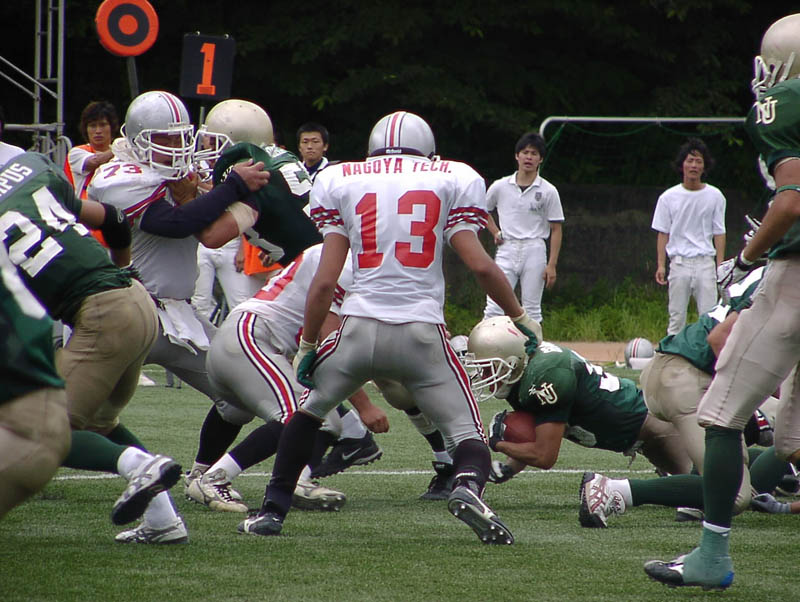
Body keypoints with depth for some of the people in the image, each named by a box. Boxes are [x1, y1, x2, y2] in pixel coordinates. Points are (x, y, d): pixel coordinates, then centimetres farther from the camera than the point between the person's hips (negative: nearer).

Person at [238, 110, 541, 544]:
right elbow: (480, 265, 1)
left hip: (360, 328, 1)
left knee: (308, 411, 26)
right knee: (468, 433, 8)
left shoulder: (340, 183, 10)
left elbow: (325, 280, 5)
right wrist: (520, 318, 14)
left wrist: (307, 345, 14)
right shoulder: (451, 181, 10)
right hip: (423, 330, -1)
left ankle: (273, 510, 23)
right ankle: (468, 485, -25)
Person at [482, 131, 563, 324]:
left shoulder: (548, 191, 1)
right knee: (494, 307, -8)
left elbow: (556, 230, 1)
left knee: (532, 310, 1)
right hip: (507, 249, 1)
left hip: (534, 251, -1)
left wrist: (552, 265, -6)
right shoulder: (500, 187, 5)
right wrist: (495, 232, 8)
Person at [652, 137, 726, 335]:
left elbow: (719, 234, 7)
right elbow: (663, 233, 7)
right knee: (676, 317, 0)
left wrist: (720, 267, 0)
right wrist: (661, 265, -1)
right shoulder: (669, 197, 5)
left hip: (705, 262, 0)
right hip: (679, 264, 0)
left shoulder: (715, 196, 6)